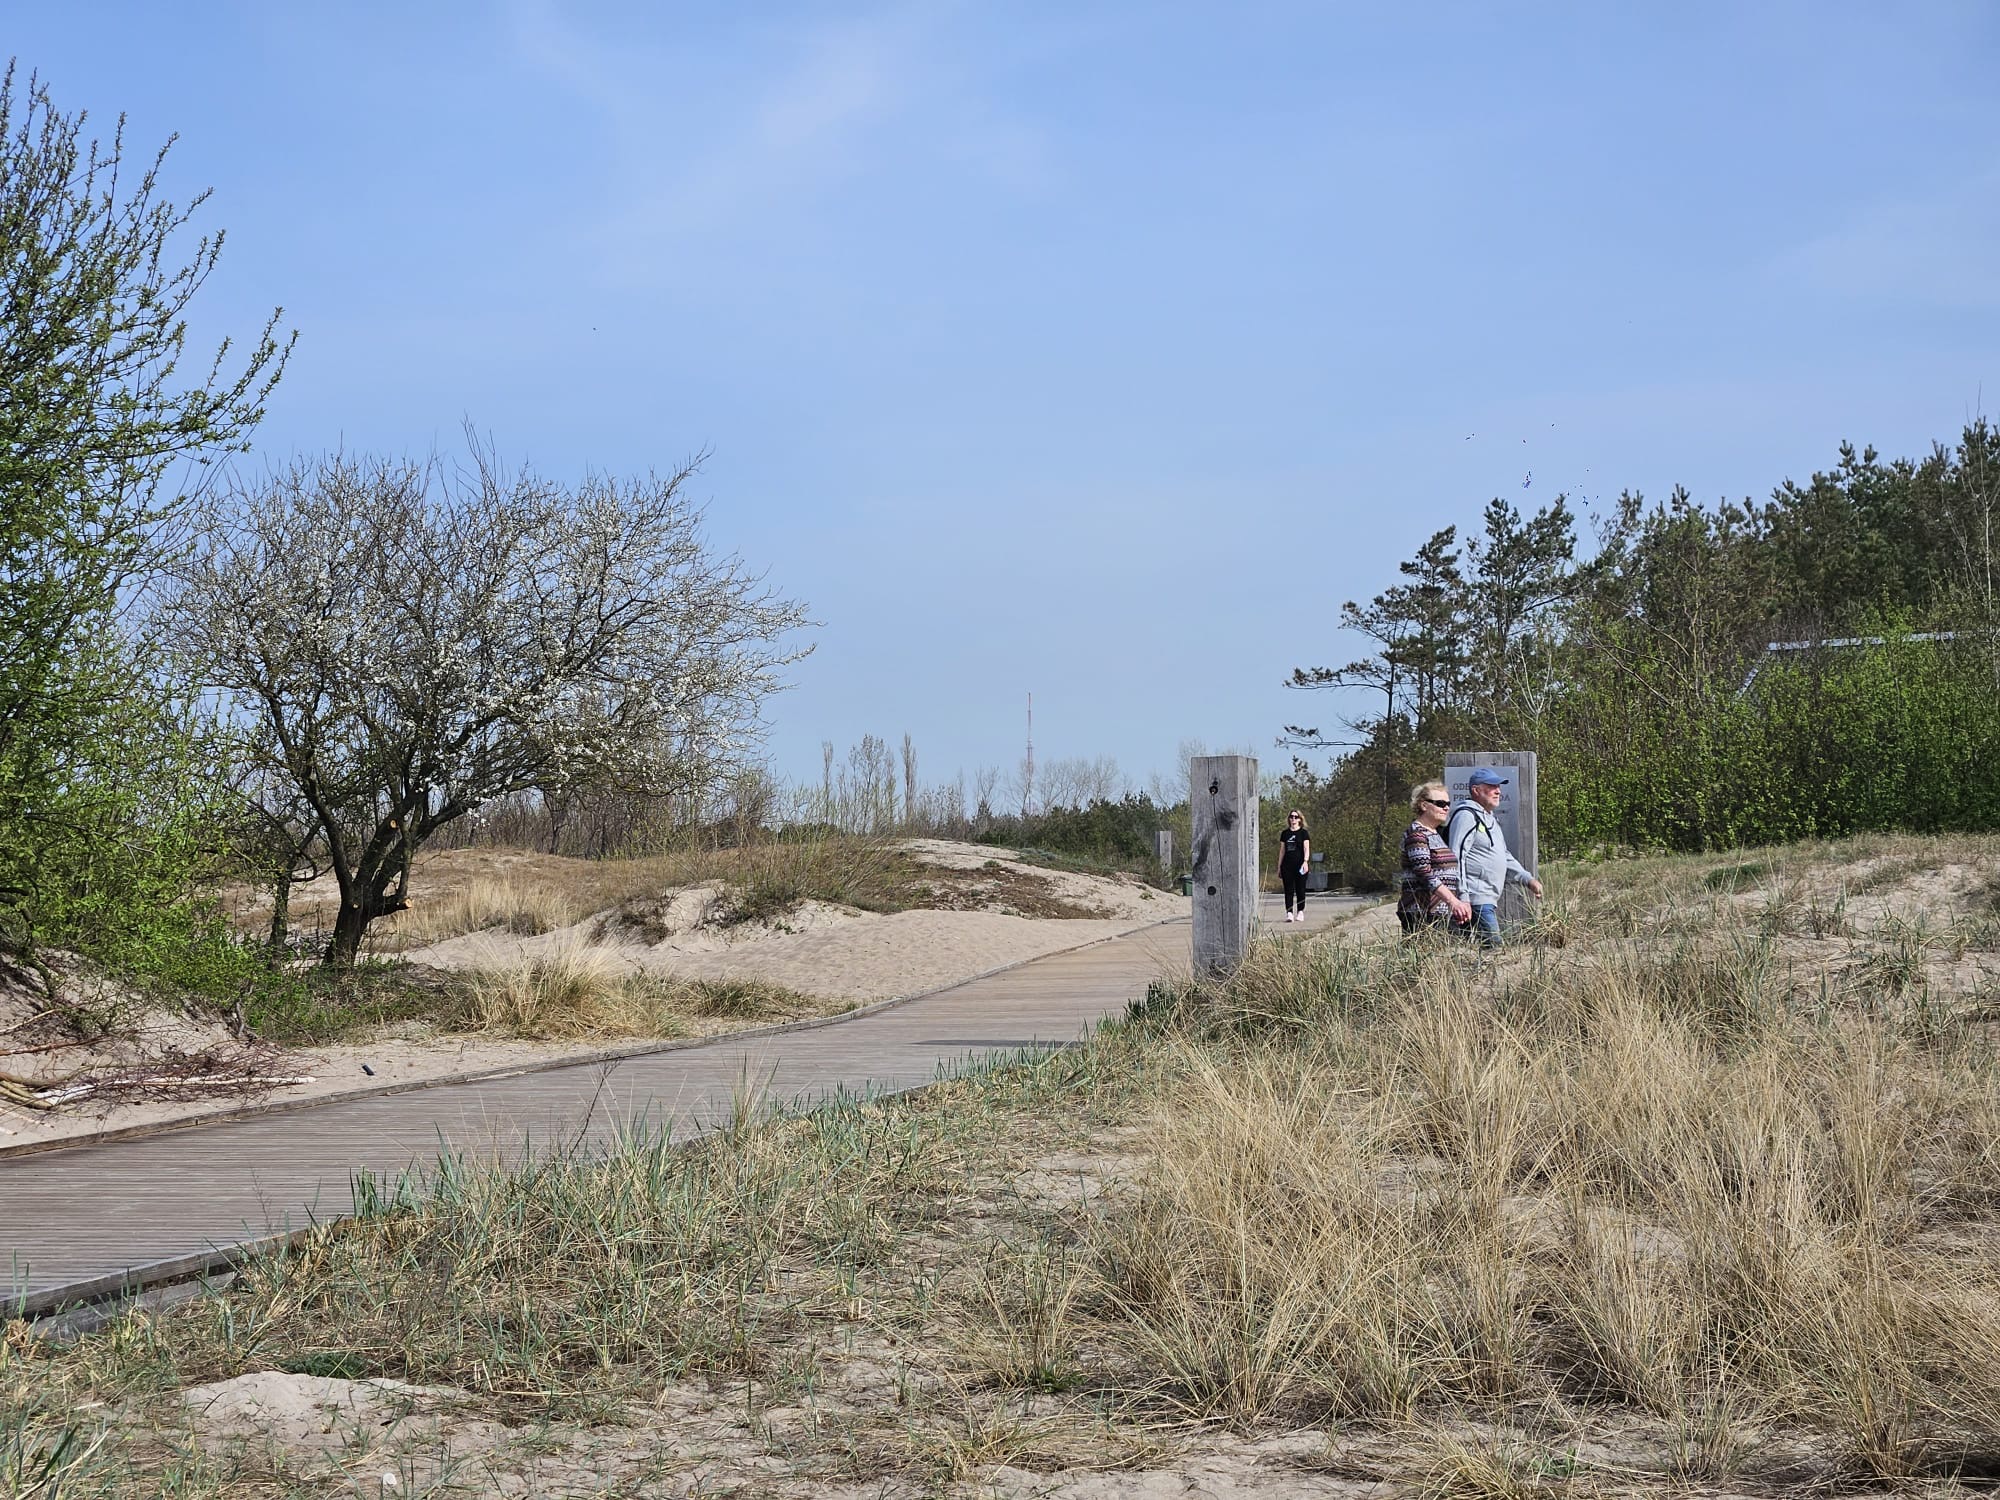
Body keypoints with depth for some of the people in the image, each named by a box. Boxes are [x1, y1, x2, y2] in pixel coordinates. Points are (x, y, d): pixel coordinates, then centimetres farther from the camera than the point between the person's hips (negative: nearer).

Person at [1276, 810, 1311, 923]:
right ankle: (1289, 913, -5)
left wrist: (1305, 861, -23)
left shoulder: (1303, 833, 2)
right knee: (1288, 890, -2)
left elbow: (1306, 848, -7)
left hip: (1300, 866, -3)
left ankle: (1300, 912, 10)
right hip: (1287, 866, 3)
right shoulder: (1285, 833, 12)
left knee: (1300, 890, 2)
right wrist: (1279, 867, 14)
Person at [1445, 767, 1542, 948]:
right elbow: (1457, 858, -17)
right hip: (1476, 899, -10)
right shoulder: (1466, 816, -10)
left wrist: (1528, 880, 20)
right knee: (1493, 947, -16)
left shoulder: (1491, 819, 23)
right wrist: (1463, 899, -21)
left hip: (1490, 900, 10)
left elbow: (1504, 857, 31)